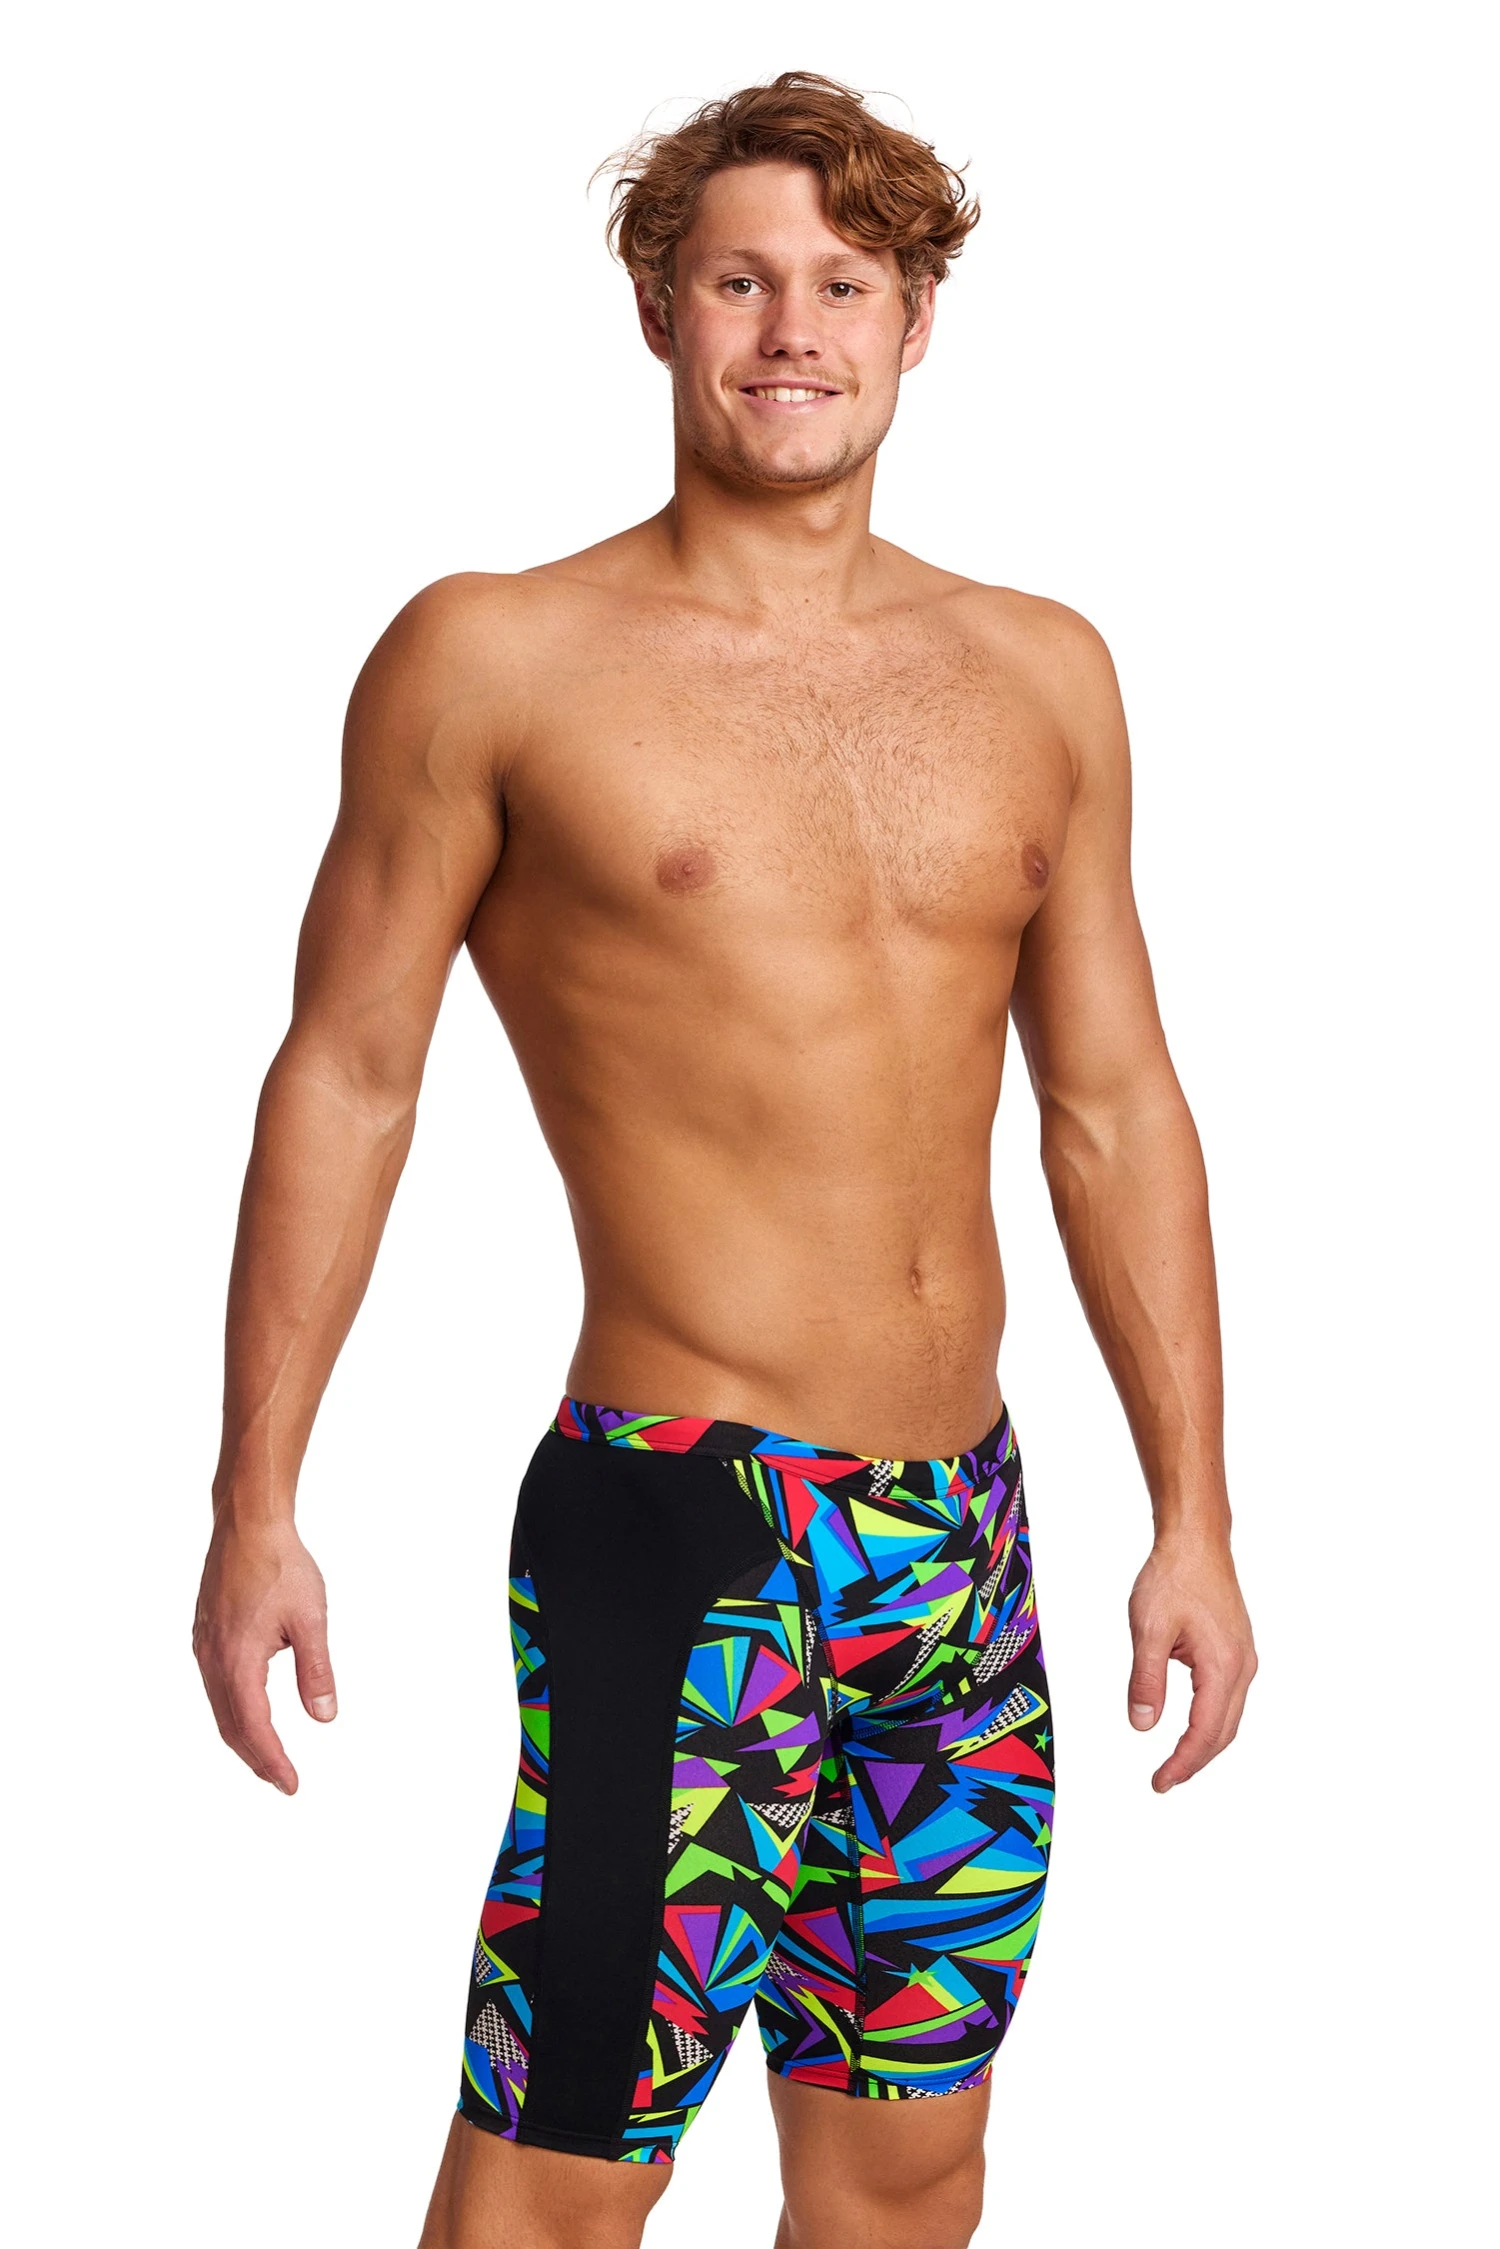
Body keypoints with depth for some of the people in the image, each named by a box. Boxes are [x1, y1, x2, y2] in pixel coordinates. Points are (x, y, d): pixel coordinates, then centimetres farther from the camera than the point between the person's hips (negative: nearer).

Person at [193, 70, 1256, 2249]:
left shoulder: (1043, 674, 9)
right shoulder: (495, 659, -3)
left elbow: (1113, 1109, 12)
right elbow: (344, 1083, -1)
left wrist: (1195, 1514, 11)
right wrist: (255, 1515, -4)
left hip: (965, 1538, 5)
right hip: (672, 1530, -4)